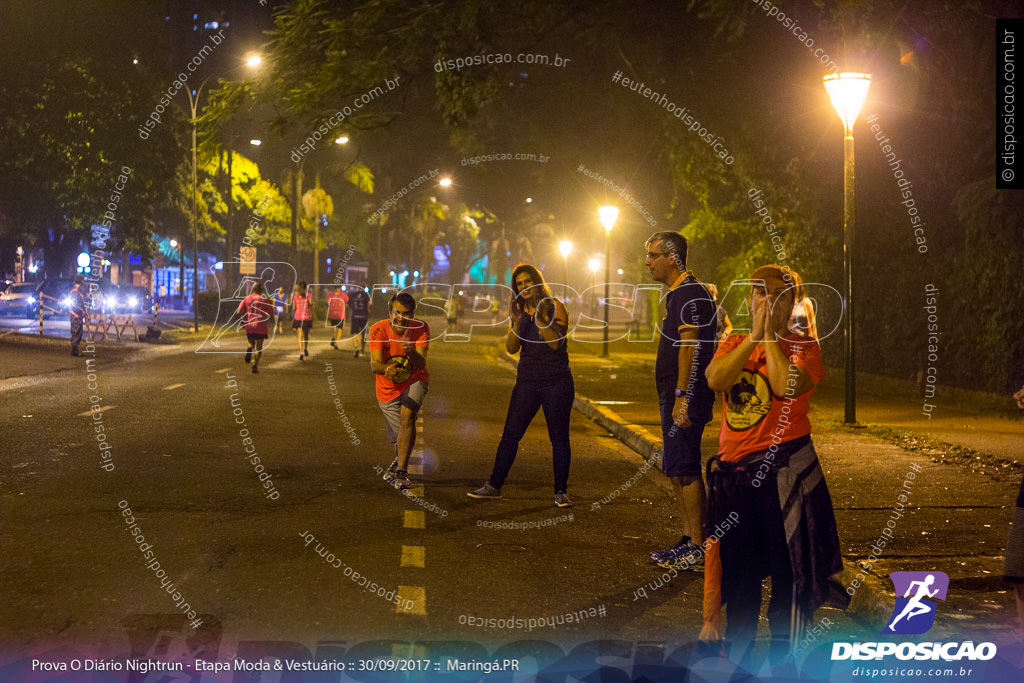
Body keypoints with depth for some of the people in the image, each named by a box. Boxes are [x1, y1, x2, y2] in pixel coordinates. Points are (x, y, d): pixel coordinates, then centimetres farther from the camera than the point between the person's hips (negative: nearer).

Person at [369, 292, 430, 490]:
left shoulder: (421, 329, -19)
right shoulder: (378, 330, -21)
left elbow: (421, 364, -28)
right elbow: (375, 364, -31)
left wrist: (412, 352, -50)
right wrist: (385, 369, -54)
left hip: (415, 381, -1)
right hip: (389, 387, 1)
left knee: (407, 415, -30)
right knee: (400, 439, 9)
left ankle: (401, 472, -25)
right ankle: (398, 461, 47)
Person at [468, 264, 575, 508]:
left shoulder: (554, 306, -3)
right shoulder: (519, 310, 10)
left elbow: (555, 342, -15)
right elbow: (511, 348, 3)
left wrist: (539, 317, -23)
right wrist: (517, 321, -11)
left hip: (557, 380, -4)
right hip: (527, 380, 4)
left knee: (559, 438, 0)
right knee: (510, 434, 3)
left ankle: (561, 492, 8)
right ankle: (494, 486, 11)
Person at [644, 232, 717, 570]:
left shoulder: (690, 294, -14)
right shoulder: (677, 294, 19)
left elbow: (691, 347, -21)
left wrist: (682, 396, -24)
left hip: (685, 398, -11)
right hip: (673, 395, 11)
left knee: (683, 469, -10)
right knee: (676, 469, 13)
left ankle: (698, 549, -7)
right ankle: (689, 541, 19)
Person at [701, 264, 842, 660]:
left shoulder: (802, 347, -1)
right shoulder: (733, 345, 11)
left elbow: (787, 386, -22)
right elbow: (716, 380, -11)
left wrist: (771, 335, -13)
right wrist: (754, 335, -12)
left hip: (784, 468, -4)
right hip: (733, 470, 4)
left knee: (787, 567, 0)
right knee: (736, 566, 12)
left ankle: (781, 656, 10)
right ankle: (736, 652, 26)